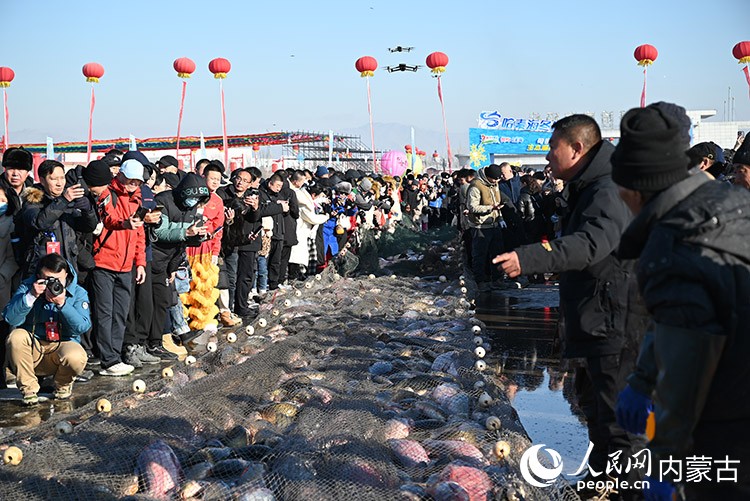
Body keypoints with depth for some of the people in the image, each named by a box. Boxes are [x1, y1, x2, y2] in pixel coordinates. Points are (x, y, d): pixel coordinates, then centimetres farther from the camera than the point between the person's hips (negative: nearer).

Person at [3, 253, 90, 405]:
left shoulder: (78, 293, -3)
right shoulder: (27, 287, -2)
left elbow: (82, 327, -17)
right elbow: (10, 319, -15)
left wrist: (63, 304, -28)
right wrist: (31, 296, -26)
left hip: (63, 345, -1)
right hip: (32, 349, 1)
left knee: (76, 357, -35)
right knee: (16, 337, -30)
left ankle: (63, 385, 5)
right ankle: (29, 389, -10)